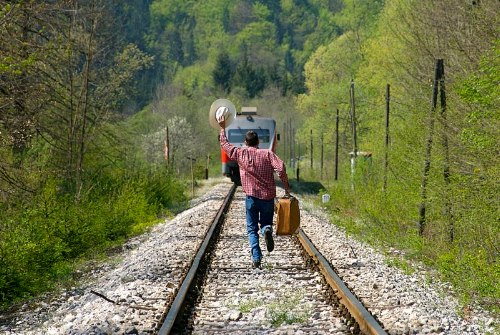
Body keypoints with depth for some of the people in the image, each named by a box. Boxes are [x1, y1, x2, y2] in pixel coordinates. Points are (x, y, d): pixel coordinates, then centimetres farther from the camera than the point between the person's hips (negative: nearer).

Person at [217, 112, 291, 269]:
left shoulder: (241, 154, 2)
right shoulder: (267, 153, -1)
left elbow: (224, 144, 17)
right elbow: (280, 168, -14)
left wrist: (222, 128, 28)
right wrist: (286, 186, -5)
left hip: (251, 197, 0)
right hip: (268, 197, 0)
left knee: (252, 229, 9)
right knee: (265, 222, 18)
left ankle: (256, 258, -7)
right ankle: (267, 230, -19)